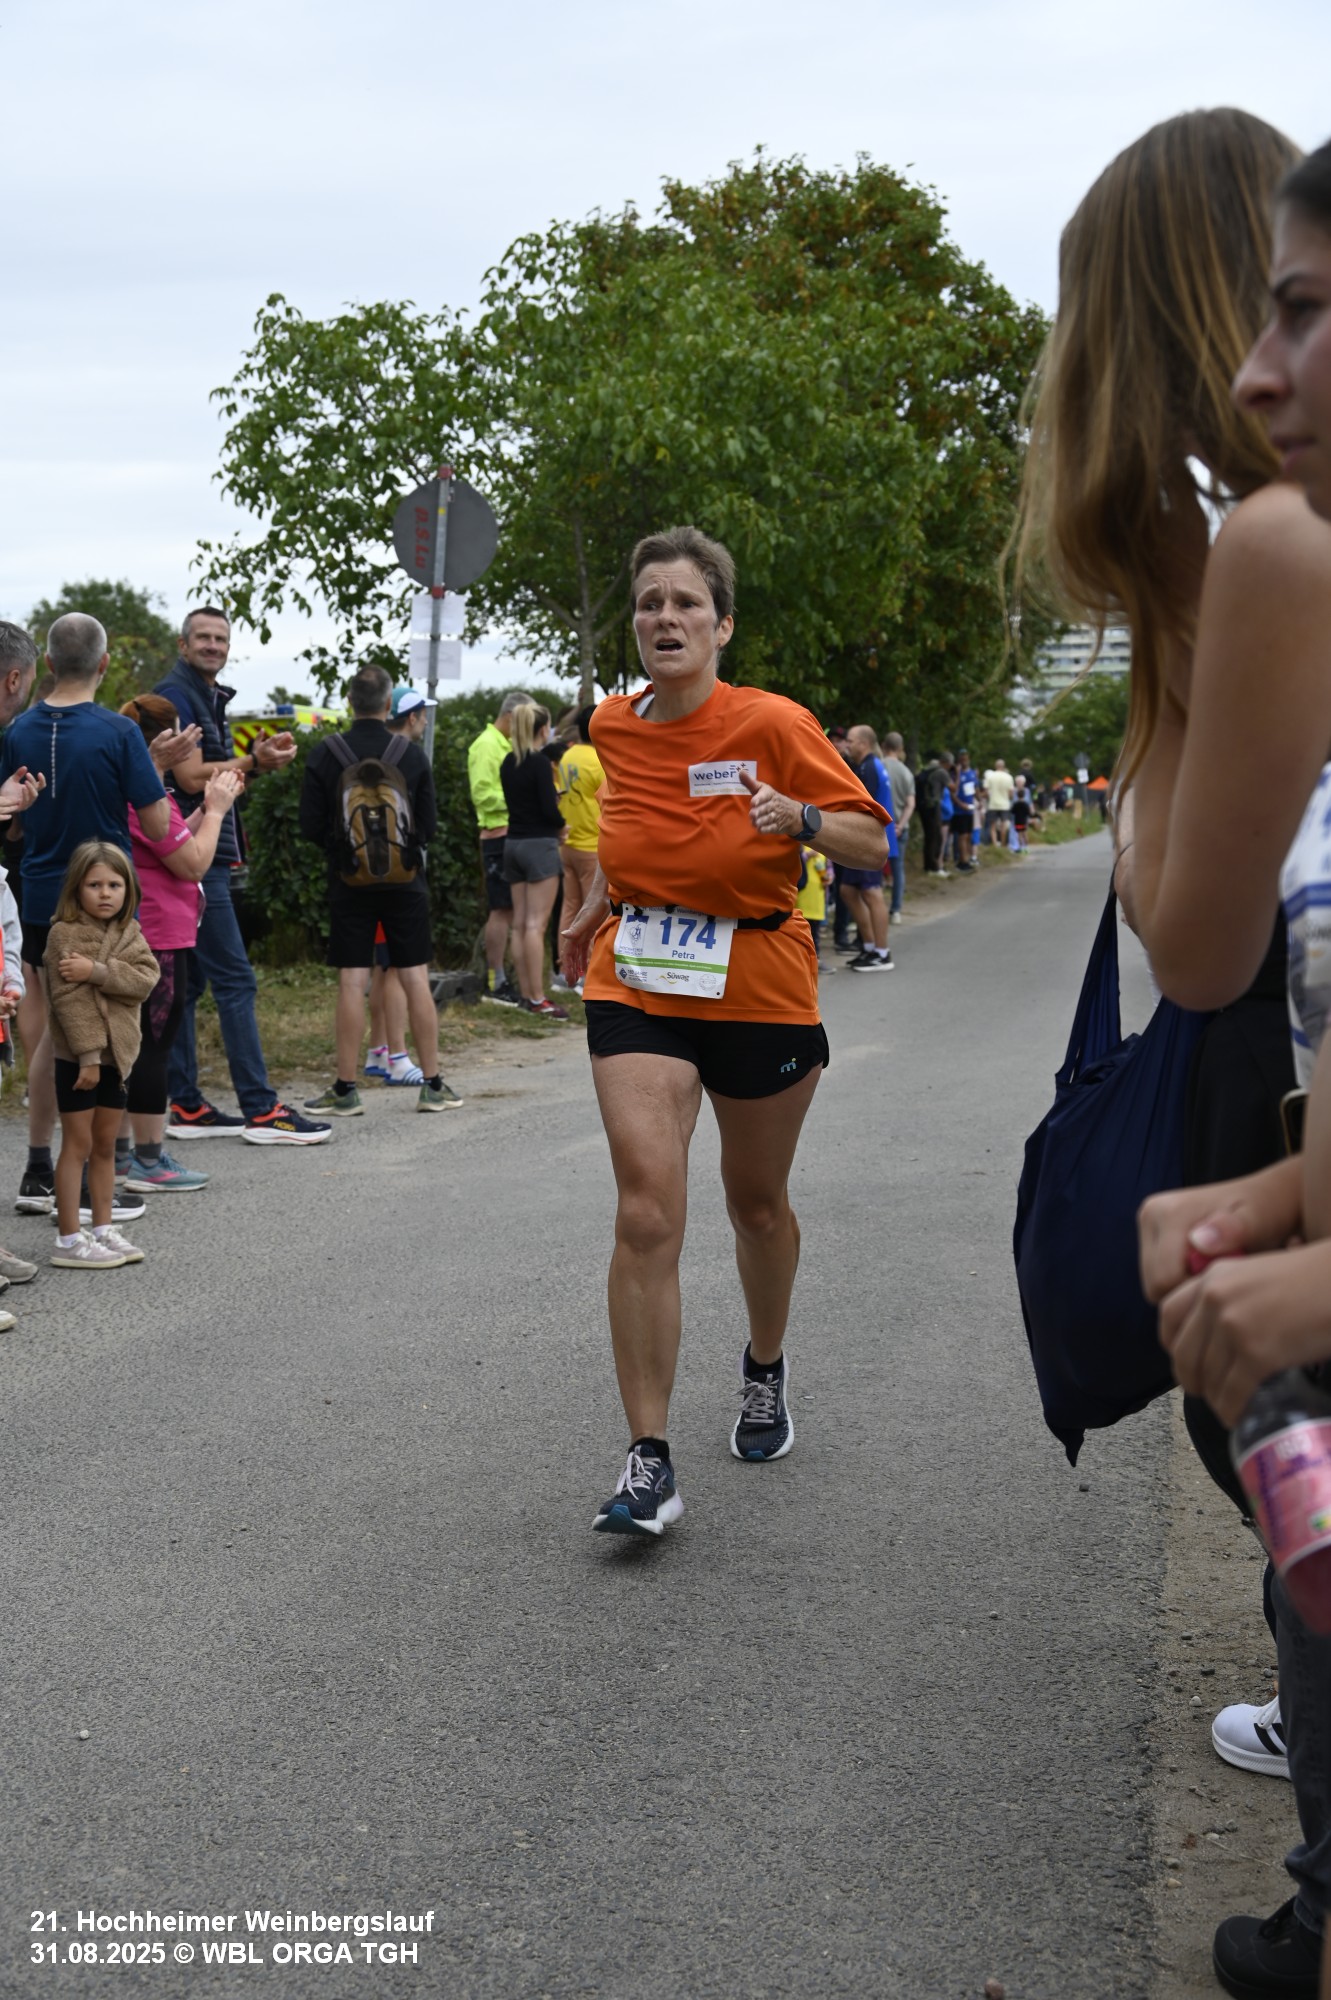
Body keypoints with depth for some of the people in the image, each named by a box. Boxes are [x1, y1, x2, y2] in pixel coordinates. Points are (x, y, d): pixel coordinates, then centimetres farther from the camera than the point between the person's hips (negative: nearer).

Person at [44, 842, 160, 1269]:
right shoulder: (64, 934, -11)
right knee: (77, 1145, -2)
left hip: (118, 1054, 6)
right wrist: (88, 1054, -20)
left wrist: (97, 971, -23)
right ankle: (69, 1240, 2)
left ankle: (103, 1229, 23)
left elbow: (146, 977, -9)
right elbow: (68, 998, -16)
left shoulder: (130, 934, 7)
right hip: (77, 1057, -6)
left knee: (106, 1145, 14)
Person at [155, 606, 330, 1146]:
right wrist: (255, 761, -8)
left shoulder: (209, 698, 20)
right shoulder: (176, 696, -10)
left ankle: (183, 1105, 14)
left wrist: (259, 761, 3)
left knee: (185, 983, 10)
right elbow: (192, 778, -17)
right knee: (235, 980, -10)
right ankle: (261, 1110, -9)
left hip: (208, 857, 10)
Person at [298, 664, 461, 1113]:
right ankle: (432, 1085, 8)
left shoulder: (325, 755, -5)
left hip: (349, 885, 0)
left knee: (352, 982, 1)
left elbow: (311, 825, -3)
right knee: (416, 978, 5)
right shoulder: (412, 755, -4)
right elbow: (429, 824, 1)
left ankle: (346, 1089, 3)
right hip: (406, 880, 0)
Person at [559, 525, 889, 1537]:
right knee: (648, 1212, -14)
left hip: (760, 990, -2)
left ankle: (766, 1370, 46)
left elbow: (873, 841, -9)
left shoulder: (773, 723, -12)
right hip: (636, 987, 2)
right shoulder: (615, 726, 2)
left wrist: (801, 819, -26)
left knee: (758, 1202, 16)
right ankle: (650, 1461, -11)